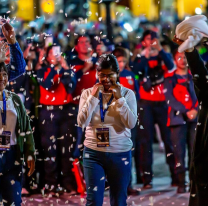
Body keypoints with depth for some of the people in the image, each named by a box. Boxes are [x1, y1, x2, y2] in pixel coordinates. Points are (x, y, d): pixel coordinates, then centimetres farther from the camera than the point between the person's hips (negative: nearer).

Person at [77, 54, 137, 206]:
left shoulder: (127, 94, 0)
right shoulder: (88, 93, 2)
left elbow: (131, 123, -10)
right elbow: (82, 123, -7)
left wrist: (119, 99, -15)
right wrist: (93, 97, -13)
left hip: (120, 154, 0)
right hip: (93, 153, 0)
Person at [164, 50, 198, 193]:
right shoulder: (170, 79, 7)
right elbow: (170, 98, -3)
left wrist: (195, 110, -10)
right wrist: (186, 112, -12)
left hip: (195, 117, 2)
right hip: (178, 118, -2)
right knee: (179, 151, -6)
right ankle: (181, 183, -3)